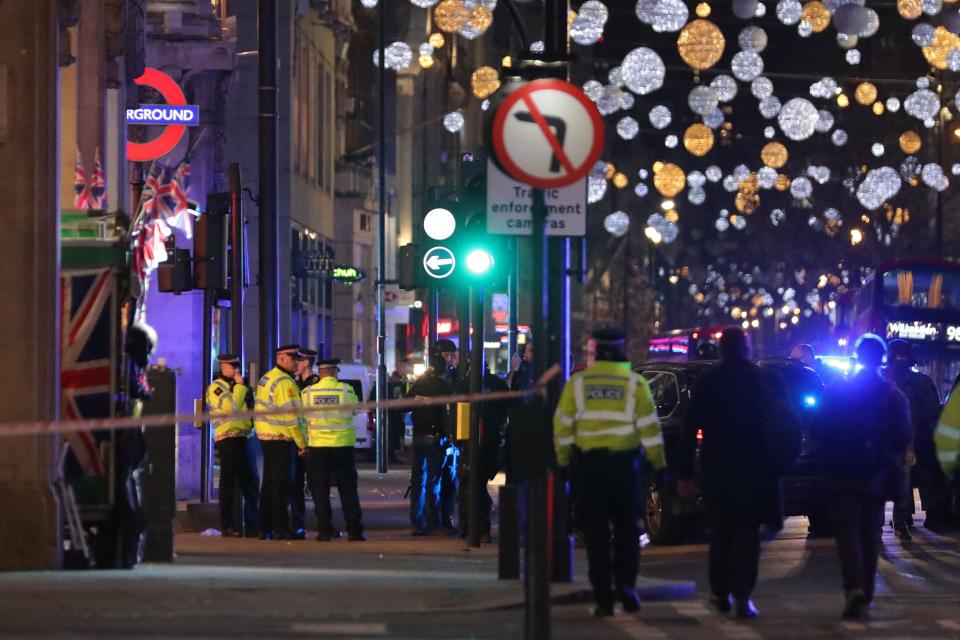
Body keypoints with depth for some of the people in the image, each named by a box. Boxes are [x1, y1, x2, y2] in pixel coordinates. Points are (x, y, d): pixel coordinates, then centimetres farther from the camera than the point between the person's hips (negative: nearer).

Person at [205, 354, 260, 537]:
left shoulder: (234, 386, 22)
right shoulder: (216, 387, -6)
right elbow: (232, 407, -21)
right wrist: (240, 386, -13)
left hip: (241, 438, 9)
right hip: (227, 438, -9)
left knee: (249, 482, 9)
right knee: (228, 483, -6)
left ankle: (252, 525, 14)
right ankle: (227, 526, -2)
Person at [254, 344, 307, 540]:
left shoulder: (266, 378, 14)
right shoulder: (285, 382, -16)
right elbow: (291, 415, -19)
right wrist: (302, 443, -14)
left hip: (264, 435, 9)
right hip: (281, 438, -9)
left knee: (269, 482, 14)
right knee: (281, 483, -6)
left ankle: (265, 528, 17)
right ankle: (280, 529, -6)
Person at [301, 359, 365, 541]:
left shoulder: (308, 392, -4)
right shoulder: (347, 390, -6)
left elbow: (304, 416, 4)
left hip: (317, 446, 0)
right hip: (343, 444, 0)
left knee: (320, 491, 7)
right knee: (348, 490, 5)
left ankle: (324, 531, 4)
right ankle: (354, 531, 3)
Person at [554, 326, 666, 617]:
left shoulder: (577, 383, 2)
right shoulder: (635, 383, -1)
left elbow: (563, 425, 2)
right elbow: (649, 427, -1)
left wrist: (563, 461, 13)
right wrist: (658, 463, 7)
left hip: (588, 465, 1)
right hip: (625, 463, -1)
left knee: (596, 533, 4)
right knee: (627, 528, 13)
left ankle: (603, 598, 2)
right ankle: (626, 584, -3)